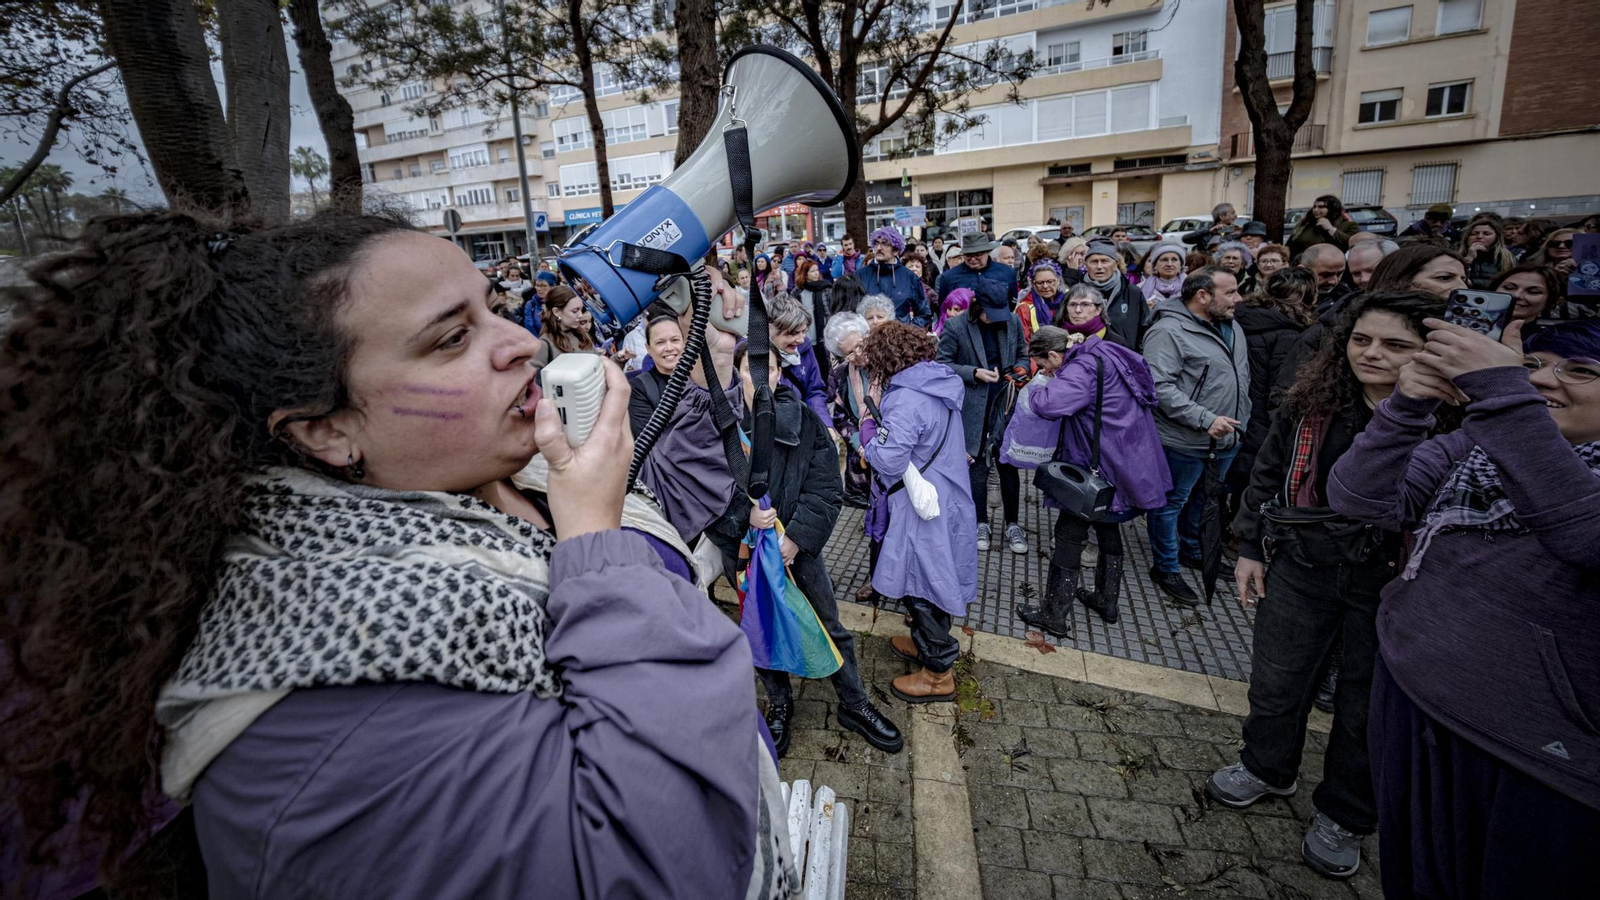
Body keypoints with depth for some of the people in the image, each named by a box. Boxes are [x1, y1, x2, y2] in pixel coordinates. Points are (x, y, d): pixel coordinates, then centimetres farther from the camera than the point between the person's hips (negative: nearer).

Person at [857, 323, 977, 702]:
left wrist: (869, 422, -11)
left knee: (921, 582, 5)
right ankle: (925, 643, 43)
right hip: (948, 497, 9)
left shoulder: (905, 400, -24)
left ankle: (937, 673, 20)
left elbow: (887, 461, -27)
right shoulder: (937, 381, 5)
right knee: (932, 576, 23)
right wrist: (880, 416, 1)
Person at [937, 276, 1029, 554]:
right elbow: (942, 363, -5)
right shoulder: (955, 327, -8)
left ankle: (1012, 525, 21)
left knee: (1008, 464, 6)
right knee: (978, 465, 7)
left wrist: (1020, 370, -5)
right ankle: (981, 524, 22)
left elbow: (1022, 354, 16)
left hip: (1005, 404, 2)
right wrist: (974, 373, -16)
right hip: (973, 407, -2)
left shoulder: (1013, 323, 2)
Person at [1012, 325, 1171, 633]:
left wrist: (1037, 388, -15)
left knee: (1070, 533, 0)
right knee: (1108, 526, 23)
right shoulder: (1102, 354, 9)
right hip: (1129, 465, 10)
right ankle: (1107, 601, 38)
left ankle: (1055, 615, 8)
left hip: (1099, 466, -10)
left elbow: (1048, 404, -36)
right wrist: (1054, 378, 7)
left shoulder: (1083, 368, -21)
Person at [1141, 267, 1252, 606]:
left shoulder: (1230, 327, 10)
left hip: (1227, 438, 9)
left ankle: (1192, 550, 44)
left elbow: (1243, 378, 22)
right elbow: (1159, 387, -27)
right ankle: (1166, 568, 22)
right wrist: (1206, 419, -27)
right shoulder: (1169, 331, -20)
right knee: (1172, 501, 7)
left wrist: (1241, 420, 17)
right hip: (1184, 442, -9)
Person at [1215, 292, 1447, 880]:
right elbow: (1267, 475, 4)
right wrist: (1250, 548, 6)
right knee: (1276, 681, 17)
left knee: (1367, 704, 15)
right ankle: (1266, 769, 45)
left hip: (1389, 587, -2)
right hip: (1302, 567, 3)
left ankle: (1343, 815, 39)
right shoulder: (1310, 405, -5)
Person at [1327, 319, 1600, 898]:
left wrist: (1503, 394, -36)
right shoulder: (1469, 448, -1)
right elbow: (1360, 499, -13)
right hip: (1408, 704, 3)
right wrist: (1407, 405, -27)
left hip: (1540, 757, -3)